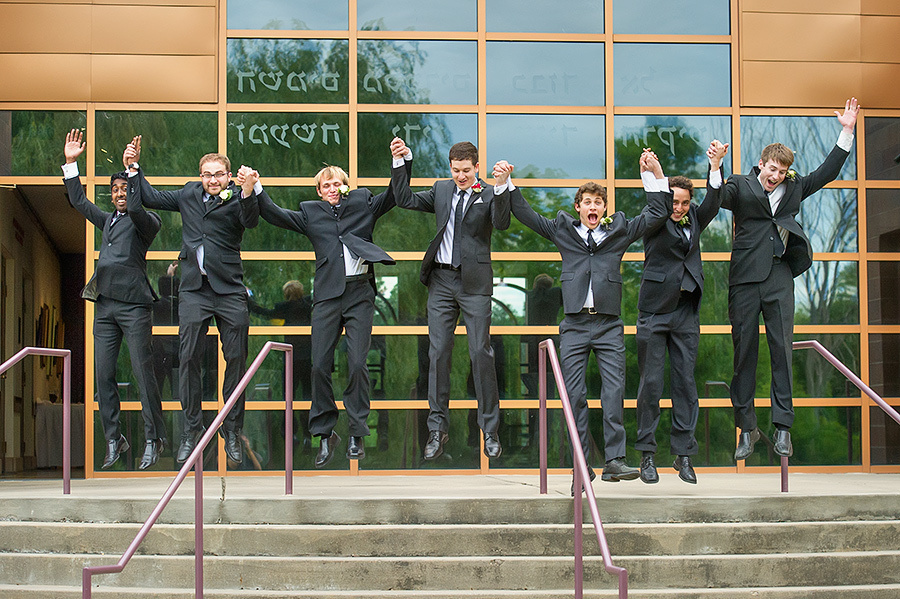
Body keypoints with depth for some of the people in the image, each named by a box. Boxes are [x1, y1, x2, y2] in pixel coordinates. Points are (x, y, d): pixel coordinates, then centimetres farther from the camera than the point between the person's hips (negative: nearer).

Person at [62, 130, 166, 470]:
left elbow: (137, 210, -21)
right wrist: (71, 163, 26)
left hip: (133, 304, -7)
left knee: (142, 372, -8)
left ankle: (153, 440, -1)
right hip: (104, 304, 7)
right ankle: (113, 441, 12)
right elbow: (79, 202, 31)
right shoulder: (108, 220, 22)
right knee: (103, 375, 4)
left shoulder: (145, 221, 1)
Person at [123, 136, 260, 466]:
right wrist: (133, 167, 16)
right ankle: (192, 429, 10)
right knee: (188, 358, 1)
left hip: (230, 290, -3)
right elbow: (151, 198, 24)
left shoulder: (237, 198, -3)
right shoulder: (189, 194, 10)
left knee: (236, 359, 1)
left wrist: (248, 192, -43)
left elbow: (250, 221, -25)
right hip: (193, 290, 3)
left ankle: (232, 430, 11)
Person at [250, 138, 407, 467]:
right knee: (320, 365, -3)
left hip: (360, 292, -1)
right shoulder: (311, 212, 15)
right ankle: (325, 434, 10)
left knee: (357, 364, -5)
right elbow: (275, 215, 9)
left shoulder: (363, 203, 13)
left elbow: (394, 195, 7)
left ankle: (357, 433, 8)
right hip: (328, 294, 1)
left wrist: (400, 162, -9)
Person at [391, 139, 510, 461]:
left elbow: (501, 223, -19)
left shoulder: (489, 193, -2)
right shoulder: (441, 190, 11)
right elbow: (404, 200, 10)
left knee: (481, 353, -2)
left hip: (474, 283, -4)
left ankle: (489, 430, 8)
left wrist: (501, 186, -31)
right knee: (438, 353, 4)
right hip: (441, 281, 4)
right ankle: (437, 428, 11)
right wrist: (403, 161, 3)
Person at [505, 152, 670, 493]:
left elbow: (657, 214, 12)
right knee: (575, 396, -1)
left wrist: (651, 174, 5)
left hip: (609, 325, 0)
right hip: (575, 324, 0)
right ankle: (582, 468, 3)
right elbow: (525, 215, 15)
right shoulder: (562, 230, 12)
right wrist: (508, 182, 9)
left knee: (615, 391, -9)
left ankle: (614, 460, -7)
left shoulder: (619, 231, 11)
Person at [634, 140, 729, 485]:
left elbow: (712, 204, -6)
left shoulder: (694, 221, 10)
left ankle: (683, 454, 7)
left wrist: (715, 166, -22)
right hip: (654, 312, -3)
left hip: (686, 314, 3)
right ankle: (647, 454, 6)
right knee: (651, 382, -1)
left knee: (685, 382, 3)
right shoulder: (654, 224, 1)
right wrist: (653, 174, -34)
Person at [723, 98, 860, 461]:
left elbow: (827, 172, 19)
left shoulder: (794, 188, 15)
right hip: (745, 278, -2)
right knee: (744, 351, 1)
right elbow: (718, 198, -14)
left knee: (782, 349, -4)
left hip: (779, 279, 2)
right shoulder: (740, 187, 4)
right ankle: (746, 428, 9)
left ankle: (782, 427, -1)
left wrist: (847, 132, 14)